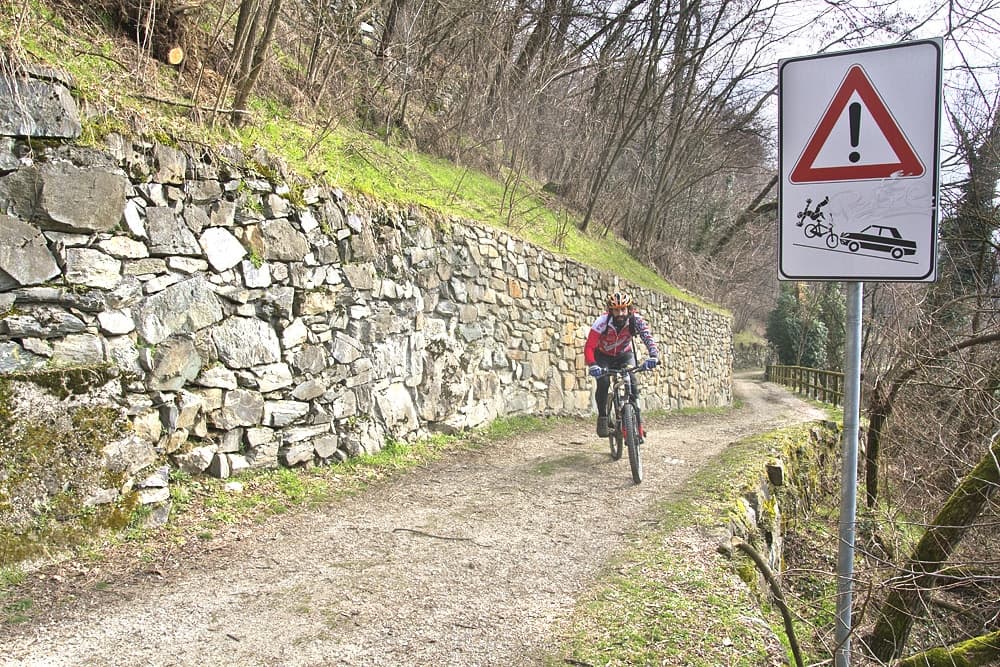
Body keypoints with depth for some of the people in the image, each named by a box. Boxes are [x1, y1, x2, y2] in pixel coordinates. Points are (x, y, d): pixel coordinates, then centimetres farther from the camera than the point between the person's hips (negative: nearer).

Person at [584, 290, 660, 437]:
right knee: (603, 382, -25)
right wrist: (592, 365, -52)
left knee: (632, 381, -23)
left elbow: (648, 337, -38)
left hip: (624, 355, 1)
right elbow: (589, 347, -35)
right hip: (603, 355, -1)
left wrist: (654, 356, -57)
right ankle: (602, 417, -6)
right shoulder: (602, 322, -31)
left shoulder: (636, 320, -26)